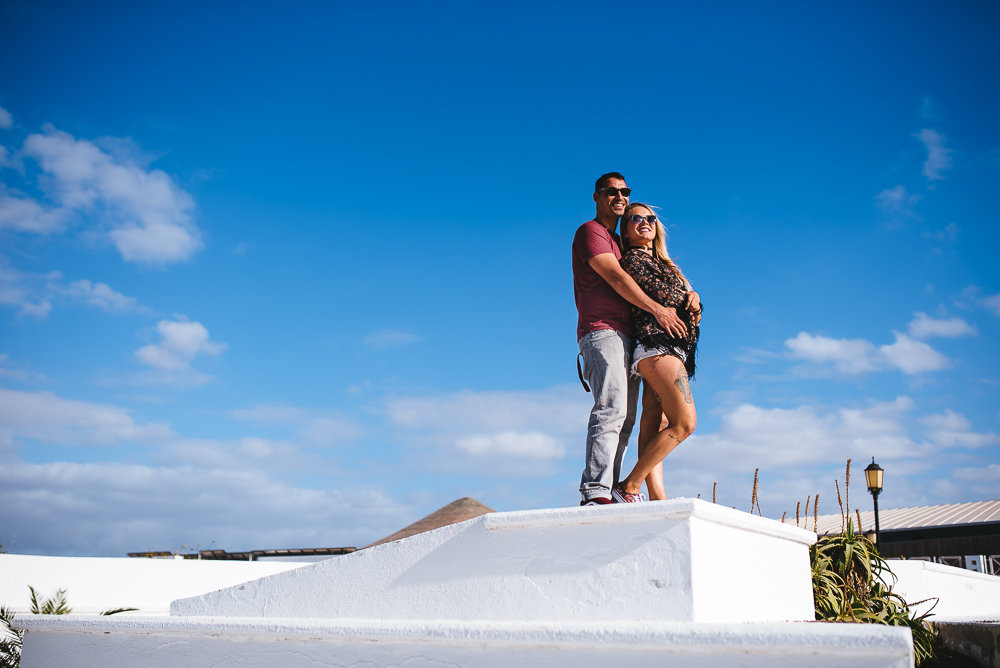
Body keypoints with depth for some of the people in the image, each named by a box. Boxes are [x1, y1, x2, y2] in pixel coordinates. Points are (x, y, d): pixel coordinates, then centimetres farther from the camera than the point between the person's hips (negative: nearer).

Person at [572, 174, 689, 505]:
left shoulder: (619, 243, 31)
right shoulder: (590, 232, 2)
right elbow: (615, 277, -11)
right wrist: (658, 310, -15)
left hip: (626, 336, 9)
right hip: (602, 331, -9)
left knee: (625, 418, 1)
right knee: (611, 409, -21)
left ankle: (610, 489, 0)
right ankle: (595, 493, -26)